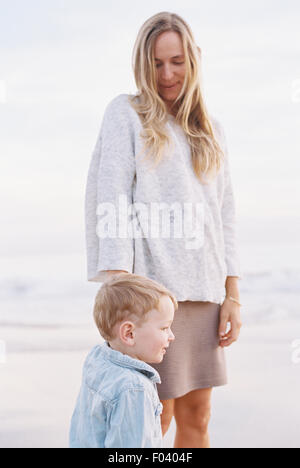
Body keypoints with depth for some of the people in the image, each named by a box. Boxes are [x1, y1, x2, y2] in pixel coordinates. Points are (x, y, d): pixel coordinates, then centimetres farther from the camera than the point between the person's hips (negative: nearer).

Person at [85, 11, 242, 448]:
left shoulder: (211, 129, 18)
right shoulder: (126, 113, 4)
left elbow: (225, 215, 16)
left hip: (204, 291, 5)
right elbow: (113, 203, -5)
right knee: (154, 419, -4)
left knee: (197, 417, 7)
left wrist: (232, 296, 7)